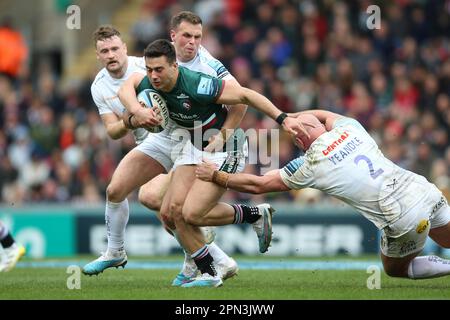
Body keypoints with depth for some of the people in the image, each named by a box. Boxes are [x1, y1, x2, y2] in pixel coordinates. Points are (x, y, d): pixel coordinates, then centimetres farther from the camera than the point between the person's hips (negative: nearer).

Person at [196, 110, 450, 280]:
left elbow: (258, 185, 10)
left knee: (395, 268, 20)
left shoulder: (309, 165, -3)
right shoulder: (349, 128, 8)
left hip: (404, 220, -5)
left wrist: (215, 176, 21)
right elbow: (324, 115, 36)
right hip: (425, 190, 5)